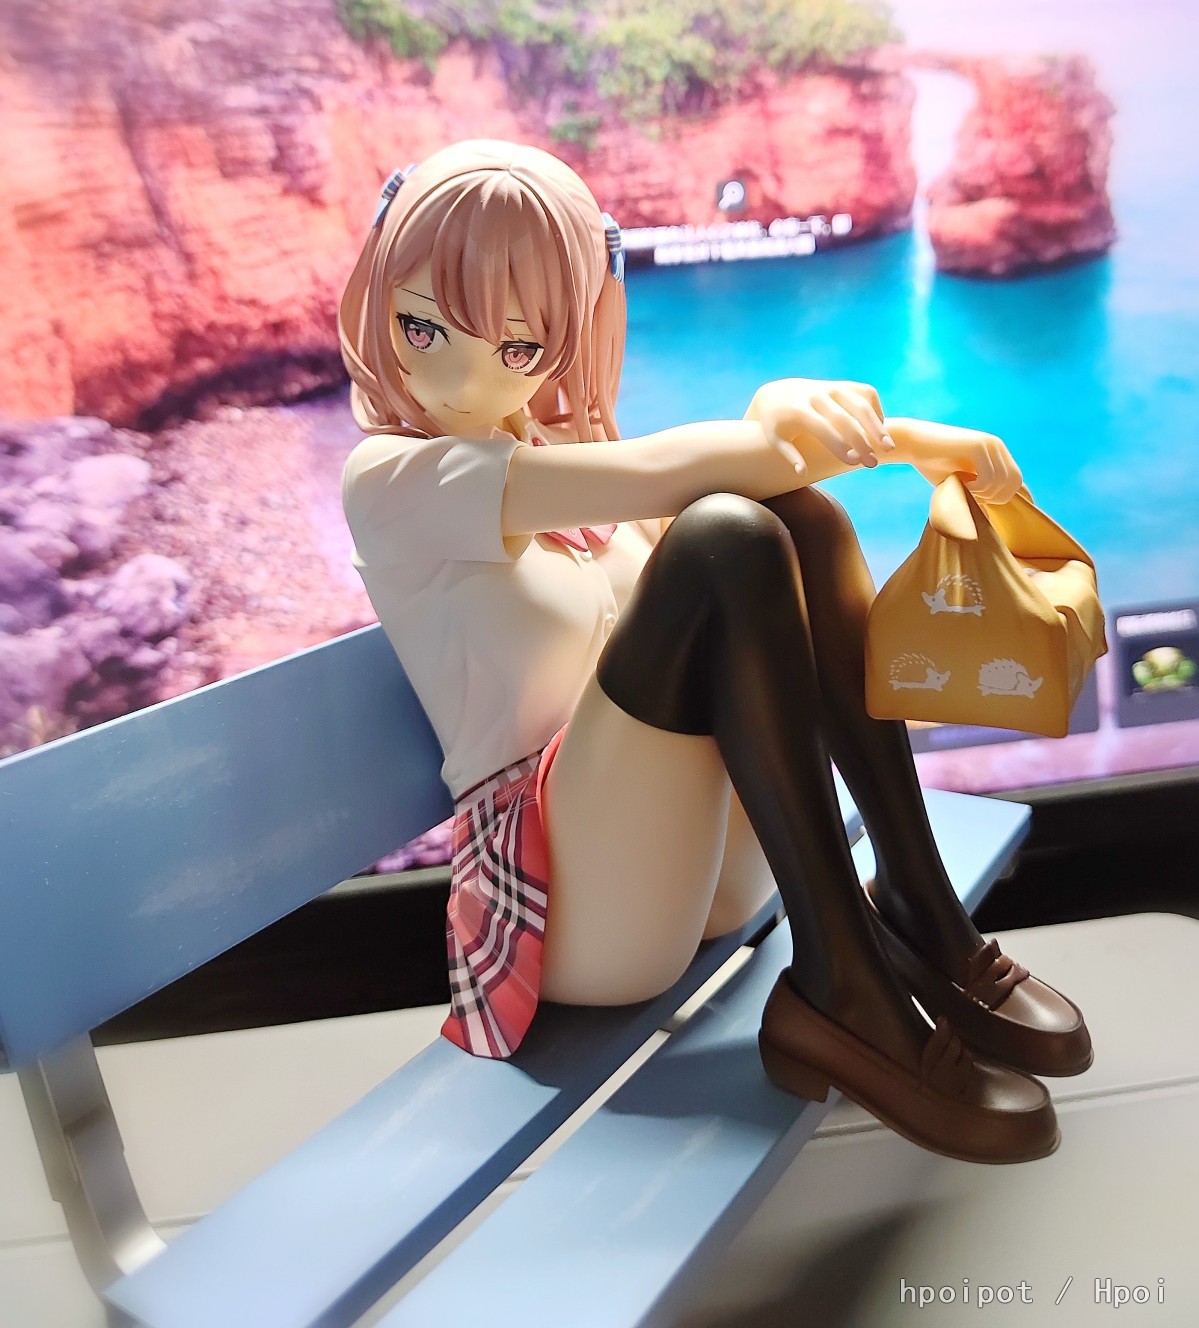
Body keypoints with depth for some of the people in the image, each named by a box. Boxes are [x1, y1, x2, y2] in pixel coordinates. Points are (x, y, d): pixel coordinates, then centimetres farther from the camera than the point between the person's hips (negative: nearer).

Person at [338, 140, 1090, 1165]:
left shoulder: (576, 449, 18)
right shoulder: (393, 474, -6)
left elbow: (765, 454, 7)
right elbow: (660, 475, -20)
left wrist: (913, 437, -12)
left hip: (711, 866, 7)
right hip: (576, 901, -7)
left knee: (800, 513, -10)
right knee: (726, 541, -26)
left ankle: (919, 920, -11)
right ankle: (839, 987, -21)